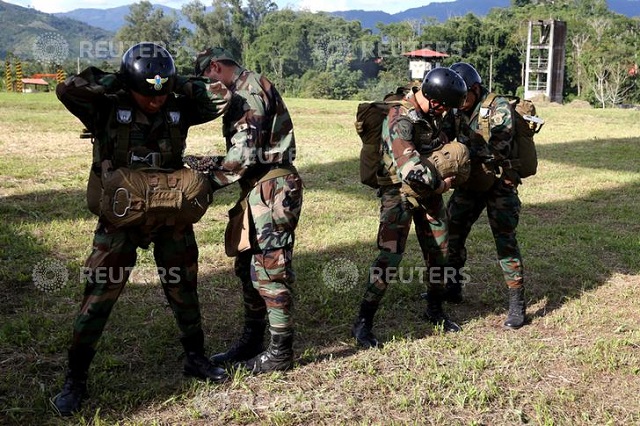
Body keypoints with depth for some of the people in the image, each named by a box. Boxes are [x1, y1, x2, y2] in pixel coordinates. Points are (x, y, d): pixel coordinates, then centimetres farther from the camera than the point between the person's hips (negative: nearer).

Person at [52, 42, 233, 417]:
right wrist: (114, 80, -19)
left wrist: (180, 85, -14)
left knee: (184, 290, 13)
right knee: (99, 296, -1)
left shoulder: (179, 109, -3)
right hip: (120, 218, -3)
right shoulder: (108, 109, -12)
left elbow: (221, 97, -7)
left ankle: (196, 358, 33)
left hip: (171, 215, 3)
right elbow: (67, 90, -26)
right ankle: (76, 380, 14)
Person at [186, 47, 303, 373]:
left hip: (271, 189, -10)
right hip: (258, 189, 10)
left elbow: (244, 154, -20)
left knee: (270, 272, -4)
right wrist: (207, 164, 8)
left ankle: (280, 353, 7)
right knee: (248, 267, 15)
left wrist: (210, 180, -9)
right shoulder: (244, 92, 20)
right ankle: (251, 341, 27)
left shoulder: (250, 90, -12)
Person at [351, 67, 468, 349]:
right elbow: (411, 170, -32)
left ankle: (435, 311, 31)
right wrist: (441, 185, -17)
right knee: (389, 256, -13)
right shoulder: (400, 121, -26)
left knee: (440, 253, 11)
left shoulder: (432, 113, 0)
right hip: (400, 192, -7)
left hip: (430, 190, 8)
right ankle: (363, 323, -2)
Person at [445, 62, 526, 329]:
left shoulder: (499, 108, -15)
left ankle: (517, 303, 0)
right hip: (469, 183, 6)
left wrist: (465, 148, -30)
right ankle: (452, 288, 26)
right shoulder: (455, 111, 3)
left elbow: (498, 149, -24)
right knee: (452, 234, 9)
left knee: (505, 240, -9)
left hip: (498, 184, -6)